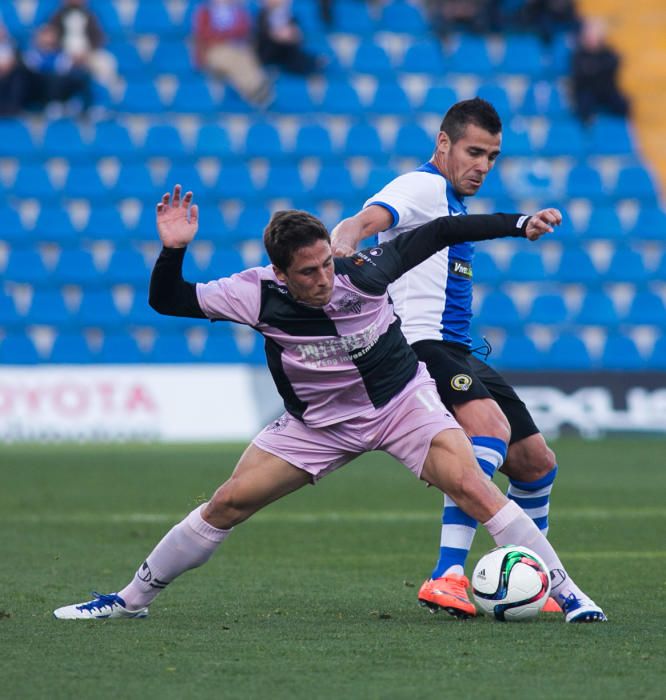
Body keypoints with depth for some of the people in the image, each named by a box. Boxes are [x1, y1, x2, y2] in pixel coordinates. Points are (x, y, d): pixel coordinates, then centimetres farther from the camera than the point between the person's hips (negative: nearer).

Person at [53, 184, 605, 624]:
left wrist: (519, 224, -17)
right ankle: (132, 600, 14)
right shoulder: (258, 294, -20)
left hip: (402, 402, -1)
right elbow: (167, 300, -11)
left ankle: (564, 590, -14)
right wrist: (173, 251, -30)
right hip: (317, 423, 2)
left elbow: (439, 233, -14)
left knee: (471, 485, -22)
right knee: (227, 504, -3)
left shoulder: (361, 273, -24)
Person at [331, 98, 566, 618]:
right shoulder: (425, 186, -7)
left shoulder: (453, 201, 24)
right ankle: (448, 577, -43)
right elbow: (369, 219, -29)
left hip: (459, 353, 10)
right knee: (490, 427, -34)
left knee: (536, 462, 13)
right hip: (420, 343, -10)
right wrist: (344, 242, -49)